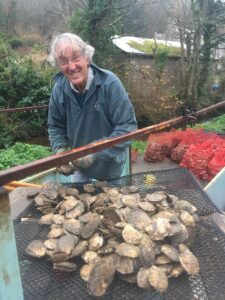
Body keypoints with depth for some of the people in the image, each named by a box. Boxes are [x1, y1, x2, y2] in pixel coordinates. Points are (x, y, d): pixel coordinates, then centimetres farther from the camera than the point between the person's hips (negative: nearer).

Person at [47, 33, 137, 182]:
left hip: (111, 164, -3)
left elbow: (128, 126, -28)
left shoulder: (110, 83, -28)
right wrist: (60, 150, -22)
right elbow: (55, 126, -2)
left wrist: (95, 153, -35)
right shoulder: (59, 89, -14)